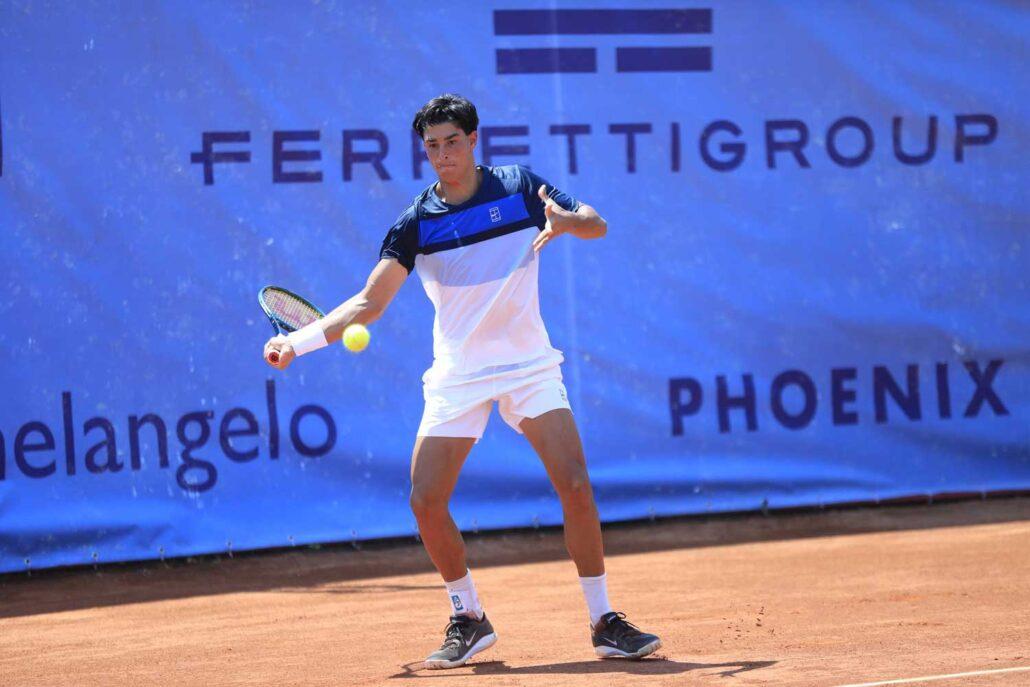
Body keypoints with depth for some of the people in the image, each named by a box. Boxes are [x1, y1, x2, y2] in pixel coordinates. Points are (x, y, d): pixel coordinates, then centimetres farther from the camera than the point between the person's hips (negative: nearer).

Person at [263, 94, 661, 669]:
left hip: (528, 365, -1)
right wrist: (300, 341, -15)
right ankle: (469, 620, 11)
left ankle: (605, 621, -4)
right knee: (426, 501, -8)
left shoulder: (520, 187, -3)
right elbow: (370, 302, -3)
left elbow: (598, 226, 2)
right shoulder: (416, 223, -3)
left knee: (575, 485, -15)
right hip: (457, 377, 1)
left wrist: (567, 221, -22)